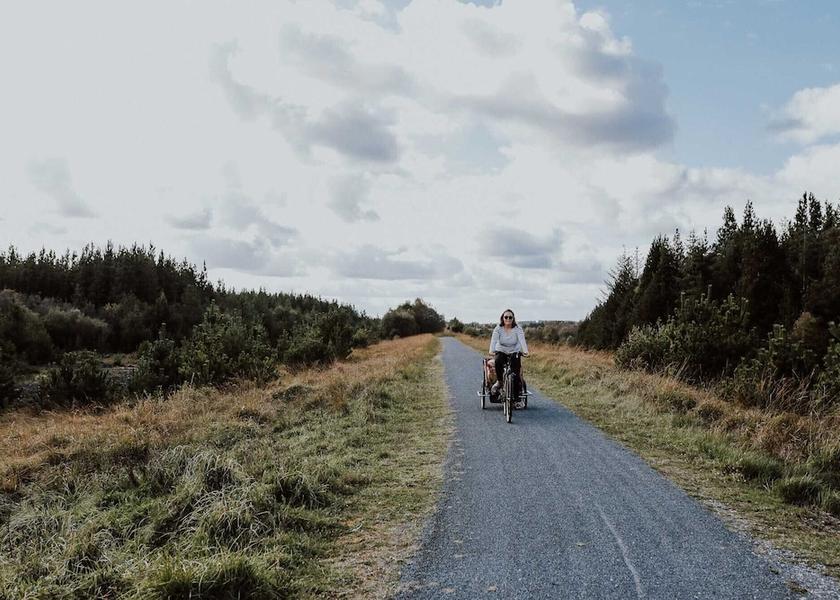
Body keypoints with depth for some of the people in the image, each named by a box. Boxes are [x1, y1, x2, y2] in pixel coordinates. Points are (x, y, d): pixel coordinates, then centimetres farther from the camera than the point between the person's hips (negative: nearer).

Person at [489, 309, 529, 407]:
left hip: (514, 352, 0)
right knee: (498, 361, -35)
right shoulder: (498, 328, -10)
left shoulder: (518, 329, -12)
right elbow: (494, 340, -24)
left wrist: (525, 351, -45)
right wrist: (492, 351, -43)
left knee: (516, 369, -18)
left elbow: (522, 340, -27)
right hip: (501, 352, 0)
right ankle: (499, 381, -11)